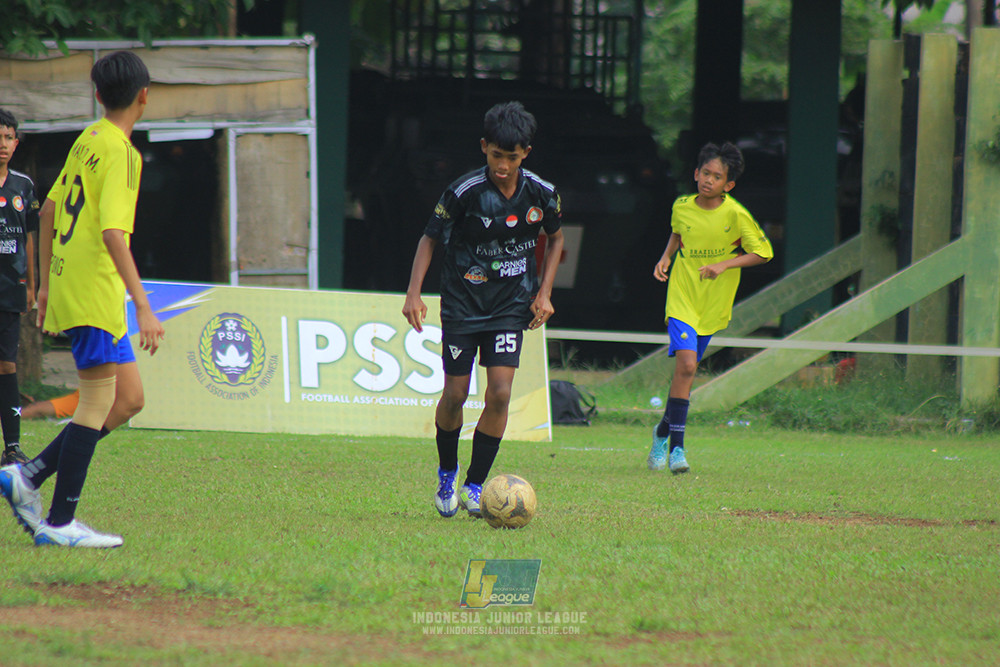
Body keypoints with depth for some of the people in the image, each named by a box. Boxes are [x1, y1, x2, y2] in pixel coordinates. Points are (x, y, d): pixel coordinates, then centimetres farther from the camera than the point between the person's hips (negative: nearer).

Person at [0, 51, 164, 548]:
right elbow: (113, 233, -24)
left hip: (68, 283, 9)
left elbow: (50, 209, 20)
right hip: (94, 290, -9)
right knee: (98, 403, -6)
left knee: (128, 399, 12)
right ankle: (60, 522, -5)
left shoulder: (87, 141, 12)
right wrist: (144, 307, -26)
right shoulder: (120, 152, -15)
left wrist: (46, 282, 27)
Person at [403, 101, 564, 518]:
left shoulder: (542, 194, -8)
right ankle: (446, 475, 29)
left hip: (511, 305, 1)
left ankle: (475, 486, 0)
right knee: (455, 395, 3)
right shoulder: (464, 192, -16)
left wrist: (544, 292, 3)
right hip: (462, 303, -1)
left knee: (500, 393, -12)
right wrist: (413, 293, -14)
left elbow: (555, 238, 12)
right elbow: (430, 238, -4)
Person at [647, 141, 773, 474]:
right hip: (682, 297, 0)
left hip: (714, 304, 0)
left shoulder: (736, 214, -13)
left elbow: (762, 252, -7)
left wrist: (724, 265, -19)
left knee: (687, 367, 8)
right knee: (686, 362, -17)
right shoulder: (682, 207, -4)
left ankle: (664, 430, 31)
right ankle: (676, 445, -10)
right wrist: (666, 257, 2)